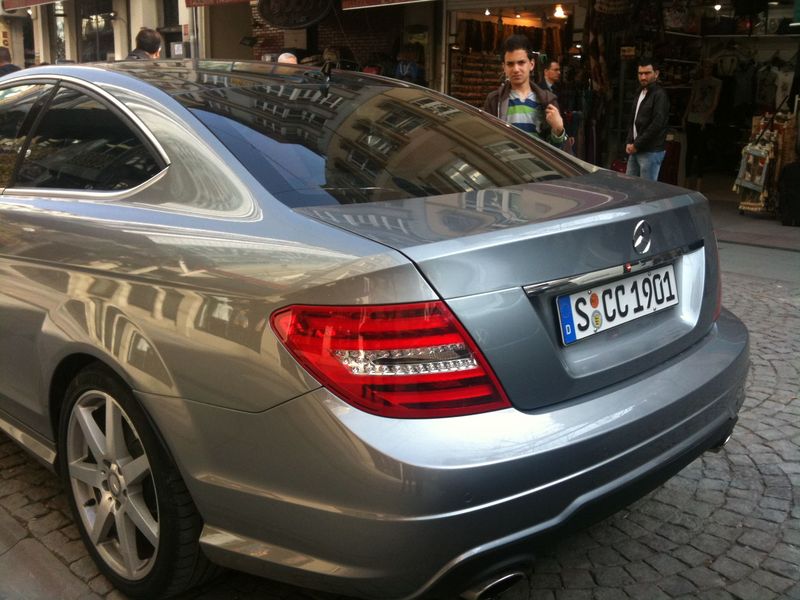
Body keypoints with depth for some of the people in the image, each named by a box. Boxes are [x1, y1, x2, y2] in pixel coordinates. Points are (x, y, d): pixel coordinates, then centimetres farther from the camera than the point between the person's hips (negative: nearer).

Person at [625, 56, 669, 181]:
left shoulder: (659, 95, -10)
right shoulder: (640, 94, 17)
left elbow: (657, 125, -18)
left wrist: (636, 145, -15)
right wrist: (629, 142, 5)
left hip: (651, 152, -8)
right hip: (635, 151, 8)